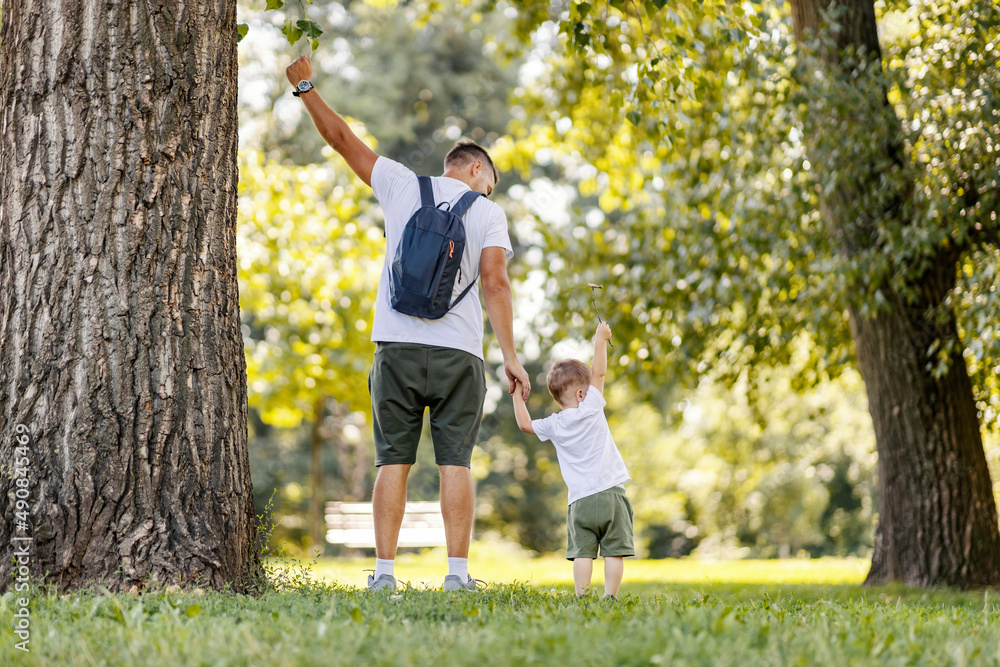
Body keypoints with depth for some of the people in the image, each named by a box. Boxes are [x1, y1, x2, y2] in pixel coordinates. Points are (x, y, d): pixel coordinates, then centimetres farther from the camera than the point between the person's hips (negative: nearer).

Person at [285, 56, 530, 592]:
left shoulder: (403, 185, 11)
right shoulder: (488, 213, 6)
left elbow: (342, 139, 18)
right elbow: (495, 285, -4)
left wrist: (305, 86, 30)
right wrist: (510, 357, -4)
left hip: (397, 346, 1)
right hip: (458, 349, -1)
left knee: (393, 461, 3)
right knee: (455, 463, 0)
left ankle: (384, 571, -1)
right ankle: (457, 572, -4)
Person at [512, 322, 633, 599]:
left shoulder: (553, 426, 7)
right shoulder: (591, 408, 0)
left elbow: (525, 423, 21)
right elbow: (599, 372, 8)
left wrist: (518, 396, 32)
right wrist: (600, 339, 18)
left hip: (580, 501, 2)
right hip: (610, 493, -2)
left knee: (582, 552, 0)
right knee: (614, 551, -1)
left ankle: (582, 595, -9)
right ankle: (610, 595, -8)